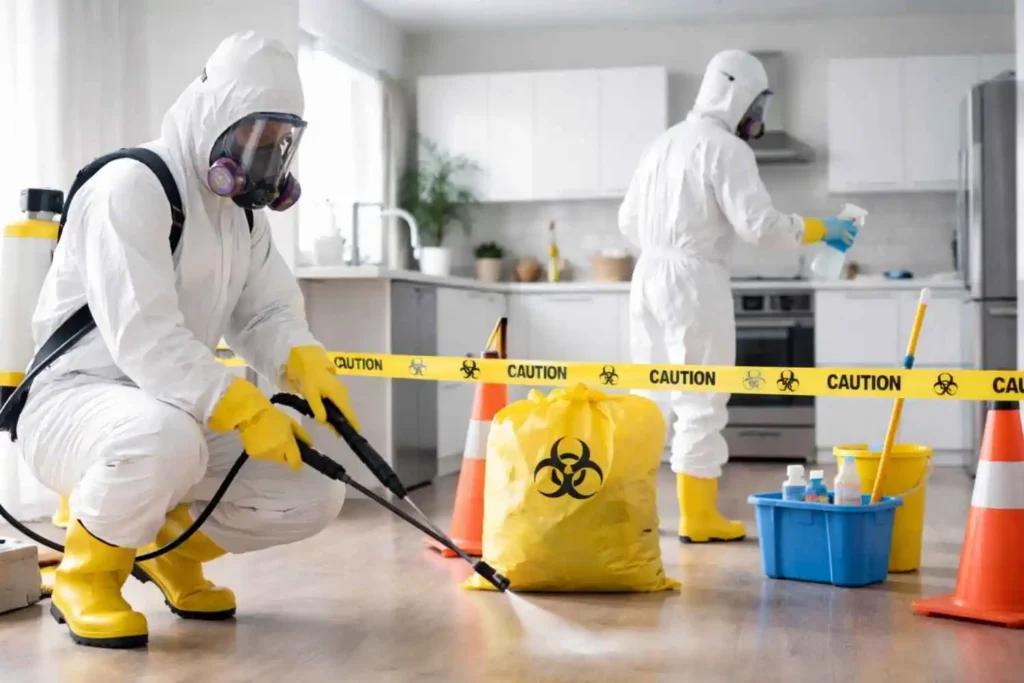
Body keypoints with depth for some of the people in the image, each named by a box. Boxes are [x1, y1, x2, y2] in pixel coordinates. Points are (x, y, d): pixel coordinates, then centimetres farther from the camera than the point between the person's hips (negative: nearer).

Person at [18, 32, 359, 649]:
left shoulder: (245, 211, 11)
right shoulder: (131, 186, -17)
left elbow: (267, 313, 7)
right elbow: (141, 337, -27)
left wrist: (307, 364, -16)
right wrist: (245, 410, -32)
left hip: (180, 408, 8)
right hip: (72, 402, -8)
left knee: (315, 494, -8)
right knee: (165, 435, -42)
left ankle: (170, 545, 17)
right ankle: (85, 572, -12)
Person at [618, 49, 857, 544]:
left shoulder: (664, 142, 16)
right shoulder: (726, 149, -10)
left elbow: (629, 218, 20)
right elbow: (759, 224, -18)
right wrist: (820, 229, -7)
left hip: (649, 274, 8)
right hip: (694, 281, -8)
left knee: (647, 397, 13)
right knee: (701, 402, -1)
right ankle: (698, 518, 3)